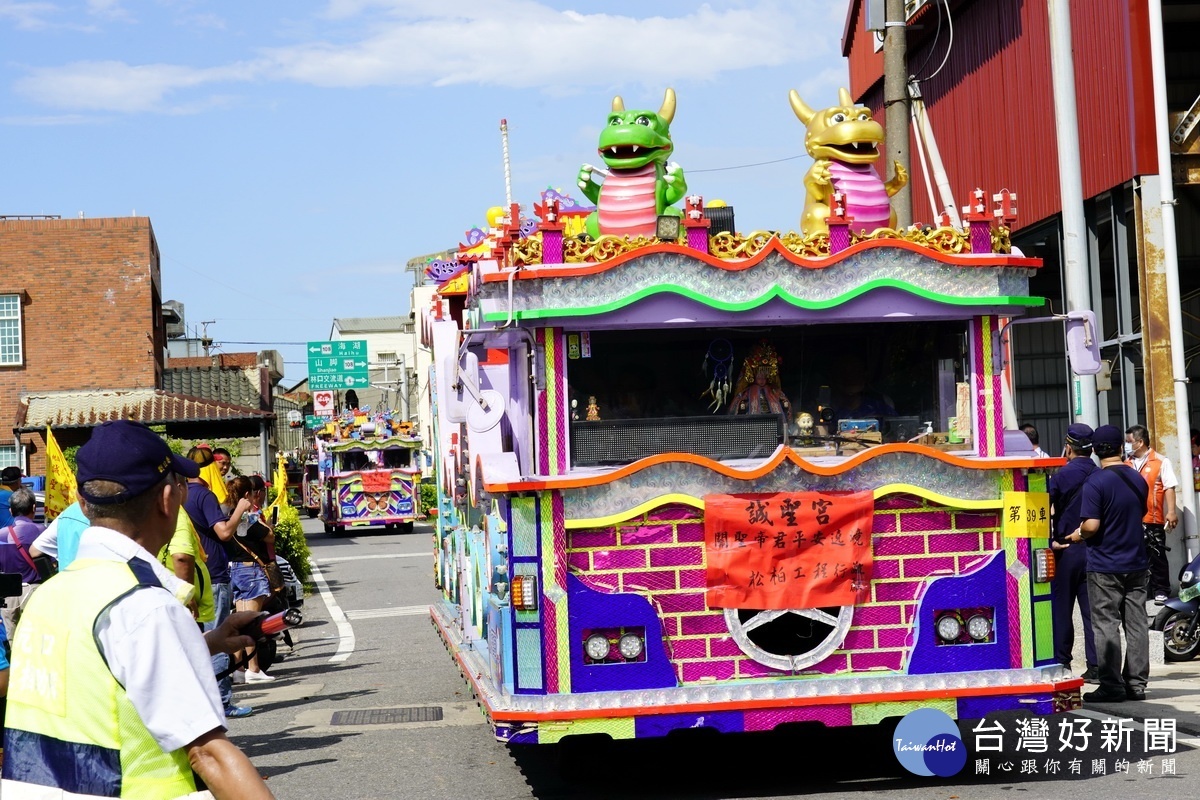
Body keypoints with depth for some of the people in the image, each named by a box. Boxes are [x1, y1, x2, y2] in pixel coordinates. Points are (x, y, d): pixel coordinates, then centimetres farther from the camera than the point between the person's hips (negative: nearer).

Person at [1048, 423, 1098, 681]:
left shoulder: (1061, 476, -8)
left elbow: (1049, 511, -13)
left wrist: (1051, 541, -3)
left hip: (1067, 550, -3)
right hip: (1095, 551, 3)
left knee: (1061, 610, 5)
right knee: (1092, 610, 6)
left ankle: (1061, 664, 5)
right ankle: (1095, 666, 4)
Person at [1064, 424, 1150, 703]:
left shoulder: (1095, 482, -16)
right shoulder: (1137, 479, 6)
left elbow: (1091, 525, -21)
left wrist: (1079, 535, -1)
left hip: (1105, 566, -6)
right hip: (1136, 563, 6)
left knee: (1106, 625, -1)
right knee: (1136, 624, 9)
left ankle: (1112, 685, 0)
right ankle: (1136, 683, 13)